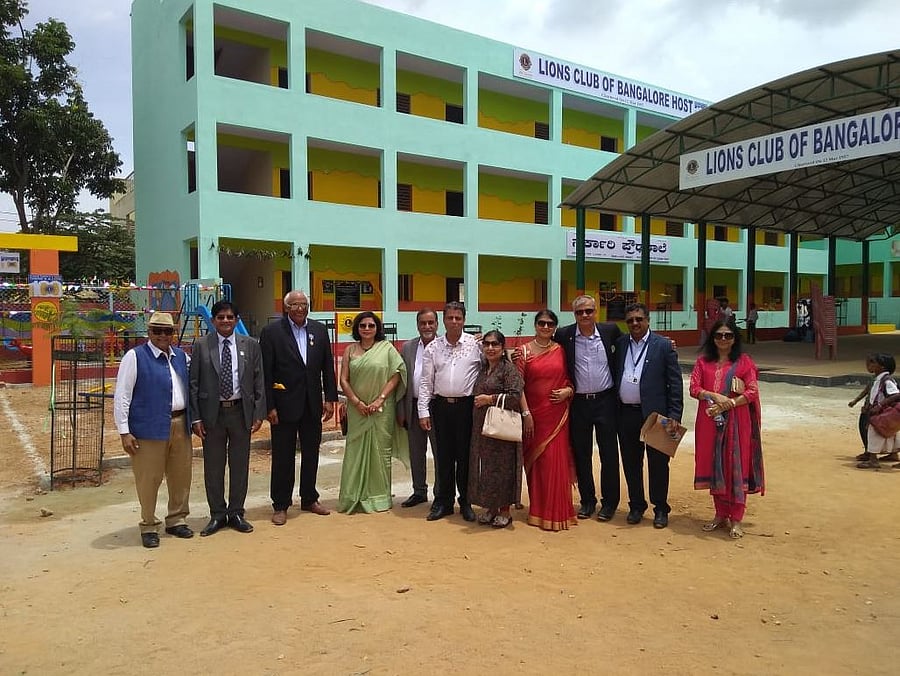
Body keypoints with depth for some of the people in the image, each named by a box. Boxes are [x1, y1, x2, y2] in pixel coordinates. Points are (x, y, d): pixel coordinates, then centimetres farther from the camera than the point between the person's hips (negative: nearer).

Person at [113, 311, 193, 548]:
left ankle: (176, 520, 29)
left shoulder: (182, 357, 11)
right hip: (150, 427, -5)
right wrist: (125, 432, -12)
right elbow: (121, 397, -7)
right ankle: (149, 527, 19)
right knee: (149, 479, 3)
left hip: (180, 424, 5)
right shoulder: (135, 357, -5)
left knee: (181, 476, 13)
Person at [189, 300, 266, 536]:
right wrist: (195, 417, -5)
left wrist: (259, 413, -2)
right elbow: (193, 384, 0)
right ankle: (217, 515, 22)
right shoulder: (201, 346, 0)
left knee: (240, 465, 9)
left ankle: (236, 513, 23)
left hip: (241, 412, 1)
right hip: (212, 413, 0)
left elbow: (259, 382, 4)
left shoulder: (250, 345, 3)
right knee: (213, 466, 8)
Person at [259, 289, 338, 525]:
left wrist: (330, 398, 2)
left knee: (311, 454, 14)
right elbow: (266, 373, -8)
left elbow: (328, 367, 8)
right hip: (284, 404, -4)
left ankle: (309, 499, 28)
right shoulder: (271, 332, -6)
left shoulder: (319, 330, 6)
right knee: (282, 457, 5)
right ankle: (280, 505, 17)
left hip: (312, 404, 4)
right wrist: (269, 406, -12)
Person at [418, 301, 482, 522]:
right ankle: (443, 502, 19)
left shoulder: (475, 344, 0)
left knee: (465, 455, 6)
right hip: (441, 405, 2)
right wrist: (423, 412, 1)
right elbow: (426, 382, 5)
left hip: (466, 405, -2)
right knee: (443, 456, 8)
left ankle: (466, 502, 19)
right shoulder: (433, 347, 5)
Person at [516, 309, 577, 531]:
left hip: (558, 415, 2)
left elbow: (569, 379, 14)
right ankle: (538, 510, 19)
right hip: (534, 414, -2)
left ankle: (556, 511, 18)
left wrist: (568, 391, -8)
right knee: (536, 461, 6)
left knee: (556, 461, 3)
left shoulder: (561, 351, 6)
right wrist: (526, 413, -11)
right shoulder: (523, 351, -1)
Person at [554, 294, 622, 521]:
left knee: (609, 454, 6)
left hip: (605, 400, 0)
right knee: (581, 454, 10)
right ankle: (587, 500, 25)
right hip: (579, 402, 1)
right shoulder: (564, 335, -4)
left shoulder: (610, 330, -2)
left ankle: (609, 502, 21)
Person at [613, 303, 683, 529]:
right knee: (630, 462, 12)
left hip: (654, 414, -3)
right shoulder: (620, 344, 8)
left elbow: (675, 383, -4)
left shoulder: (664, 346, -3)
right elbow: (614, 376, 10)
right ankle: (636, 506, 27)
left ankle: (660, 509, 21)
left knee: (658, 463, 6)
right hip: (626, 414, 4)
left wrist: (674, 415, -10)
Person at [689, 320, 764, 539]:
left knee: (736, 467, 0)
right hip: (709, 421, 3)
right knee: (713, 466, 8)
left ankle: (736, 520, 9)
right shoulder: (703, 361, 9)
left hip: (736, 421, -3)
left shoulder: (744, 361, 1)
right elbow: (694, 388, 0)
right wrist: (714, 396, -17)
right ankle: (721, 515, 21)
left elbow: (752, 392, -5)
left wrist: (729, 403, -17)